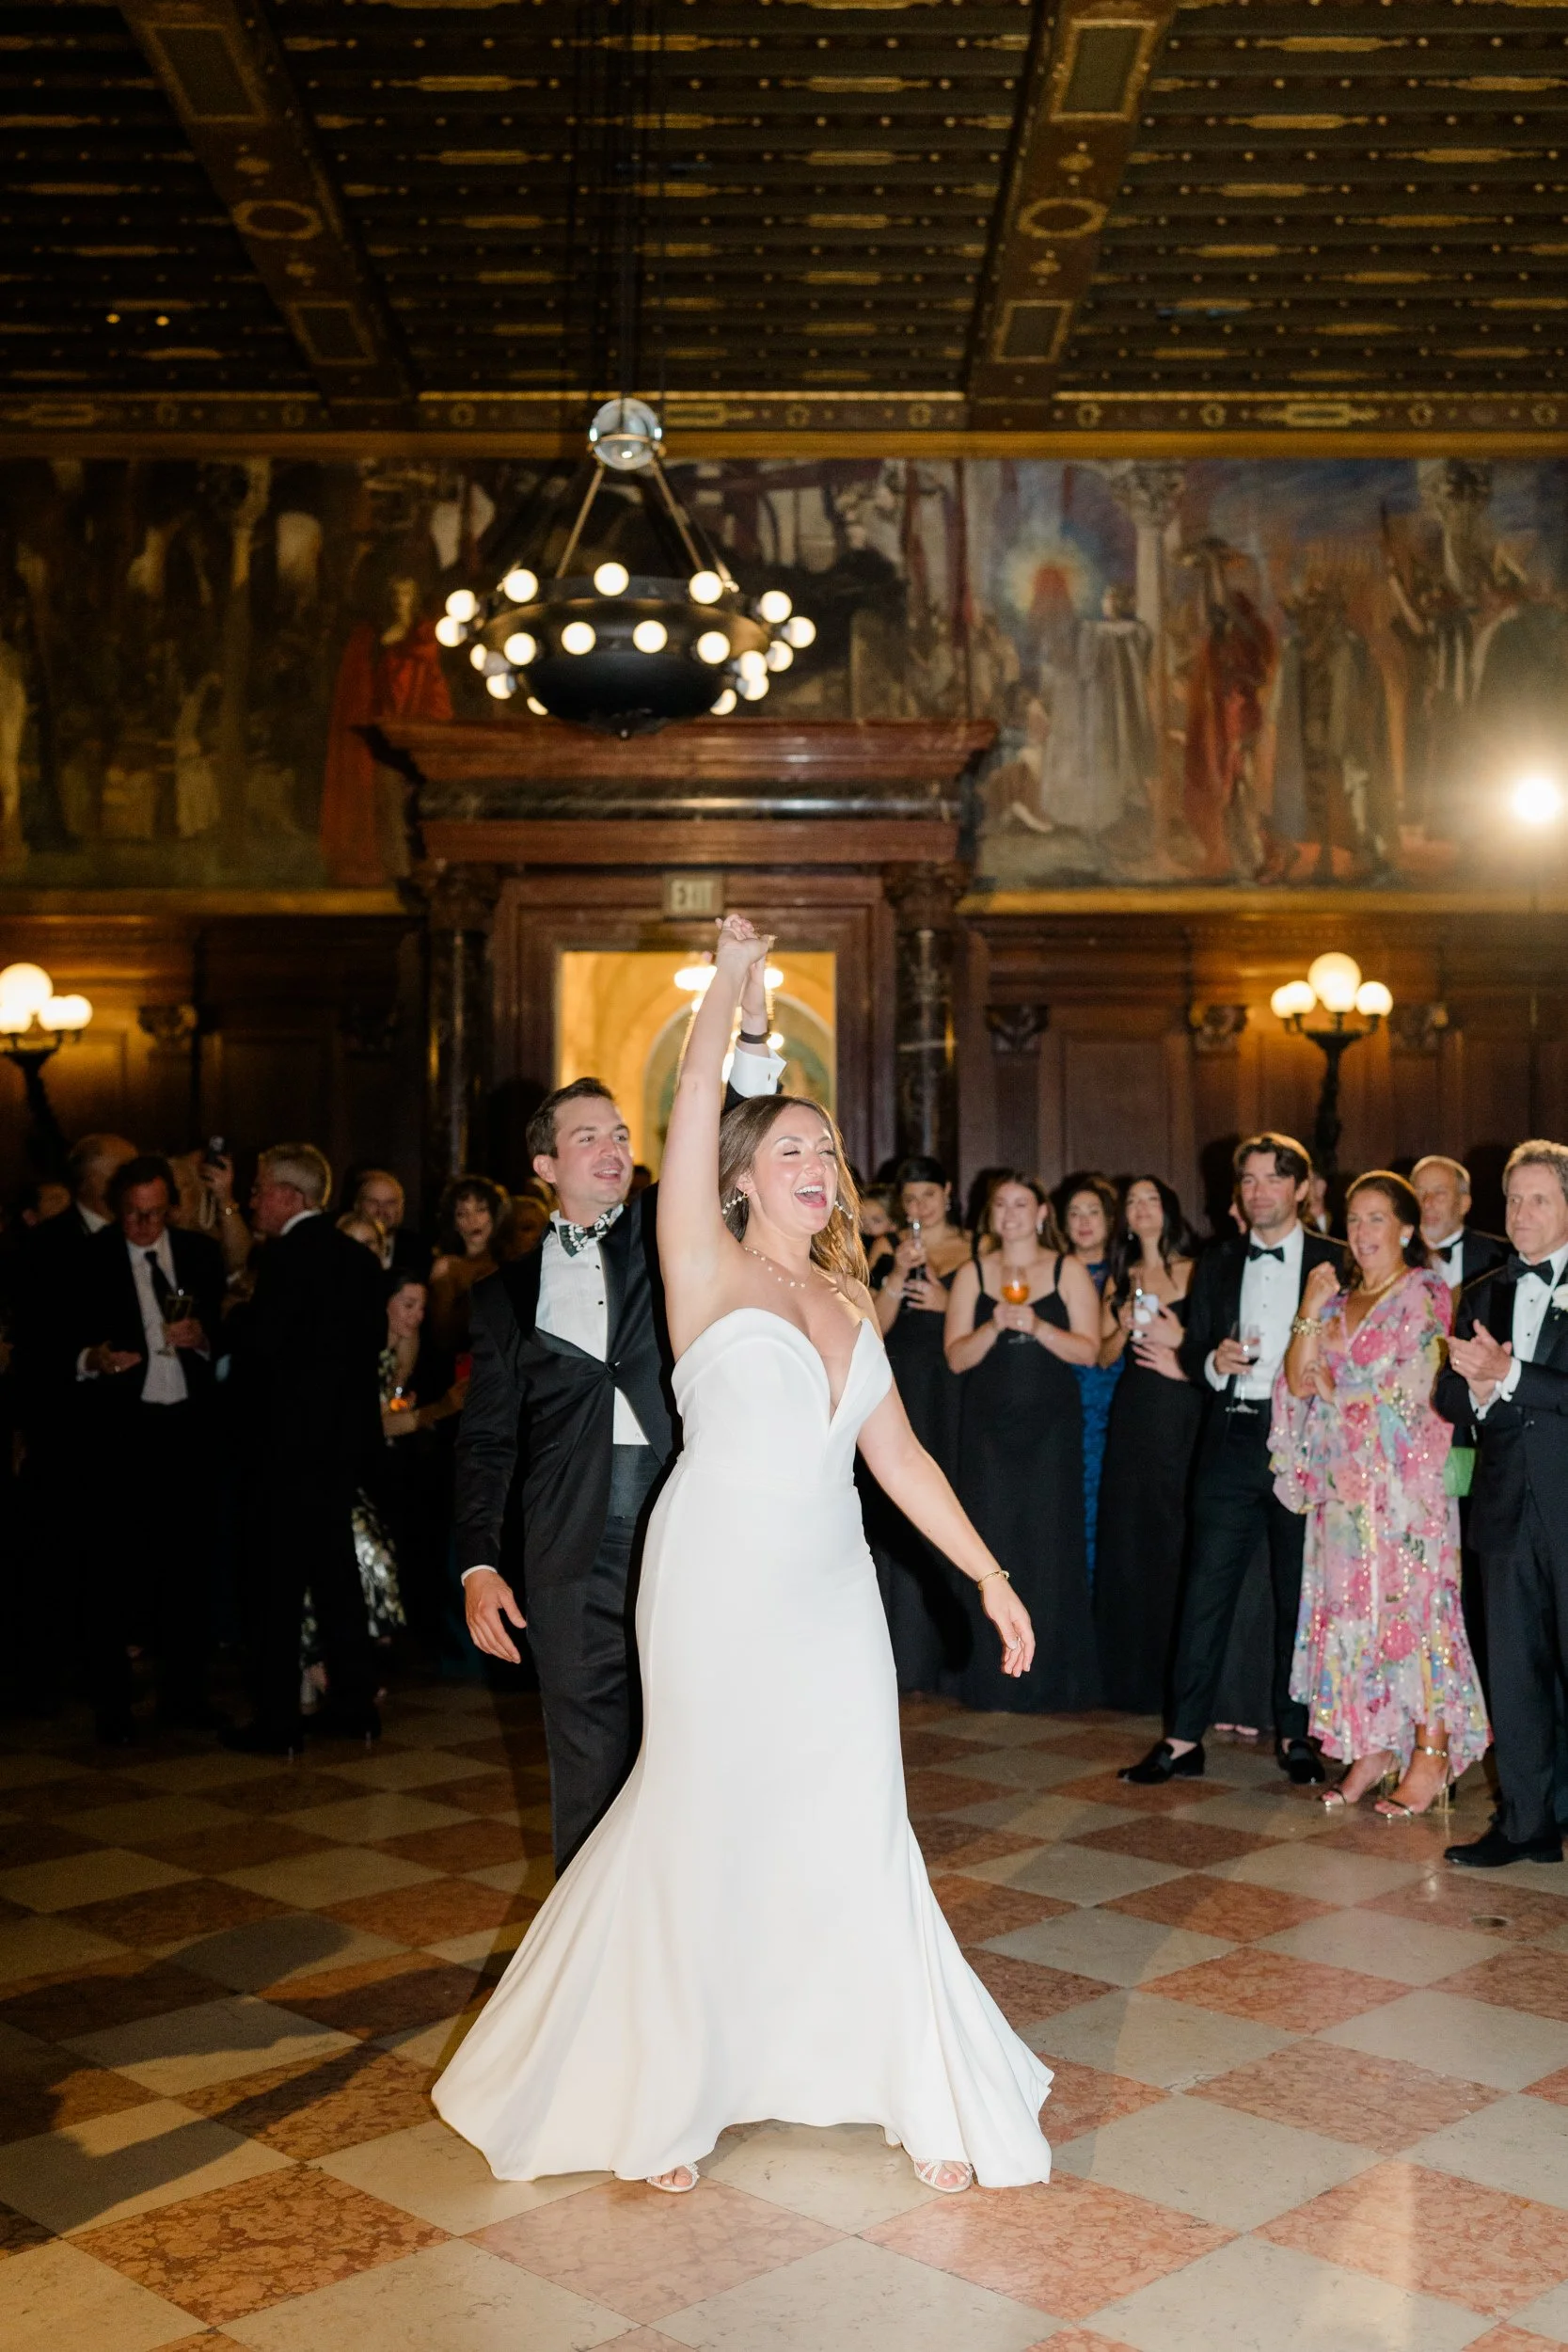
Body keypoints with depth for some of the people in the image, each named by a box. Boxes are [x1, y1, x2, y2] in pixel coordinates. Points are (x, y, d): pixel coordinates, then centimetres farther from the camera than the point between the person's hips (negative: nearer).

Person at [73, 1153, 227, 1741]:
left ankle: (183, 1693, 17)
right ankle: (112, 1703, 8)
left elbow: (225, 1335, 14)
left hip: (188, 1426, 3)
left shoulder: (200, 1253, 10)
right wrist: (92, 1358, -18)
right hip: (120, 1430, -3)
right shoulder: (88, 1259, 1)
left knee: (189, 1562, 6)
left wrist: (202, 1338, -8)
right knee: (116, 1568, -1)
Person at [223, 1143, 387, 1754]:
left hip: (286, 1435, -8)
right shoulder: (359, 1257, 9)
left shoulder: (289, 1254, -15)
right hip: (345, 1434, 8)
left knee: (275, 1582, 0)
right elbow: (374, 1336, 13)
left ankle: (277, 1721, 4)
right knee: (336, 1571, 16)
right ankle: (354, 1704, 21)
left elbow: (259, 1338, -21)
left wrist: (235, 1315, -2)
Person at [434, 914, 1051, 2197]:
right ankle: (656, 2094, 24)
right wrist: (731, 980, -9)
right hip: (720, 1584, -4)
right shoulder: (707, 1270, -3)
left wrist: (988, 1572, 11)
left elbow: (898, 1452, 14)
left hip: (830, 1588, 5)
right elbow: (694, 1116, -15)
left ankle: (924, 2091, 19)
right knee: (701, 1819, 5)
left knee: (857, 1827, 6)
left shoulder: (848, 1300, 12)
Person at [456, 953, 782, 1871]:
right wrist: (481, 1564, 0)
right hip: (576, 1562, 1)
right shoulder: (507, 1294, 13)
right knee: (593, 1779, 5)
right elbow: (488, 1441, 11)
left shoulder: (665, 1230, 11)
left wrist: (753, 1041, -19)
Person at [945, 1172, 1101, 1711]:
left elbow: (1089, 1348, -4)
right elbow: (956, 1356, 1)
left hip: (1051, 1424, -1)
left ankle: (1050, 1675, 8)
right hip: (988, 1425, 1)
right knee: (991, 1543, 0)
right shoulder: (972, 1274, 7)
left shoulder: (1068, 1271, 4)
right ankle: (991, 1677, 7)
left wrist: (1037, 1326, -17)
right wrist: (994, 1327, -15)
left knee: (1050, 1541, -2)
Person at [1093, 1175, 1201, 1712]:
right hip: (1132, 1413, 4)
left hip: (1183, 1411, -4)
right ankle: (1132, 1673, 14)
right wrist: (1125, 1326, -6)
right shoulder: (1120, 1278, 13)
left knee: (1175, 1538, -4)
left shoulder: (1196, 1272, 0)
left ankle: (1177, 1674, 7)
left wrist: (1181, 1343, -16)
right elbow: (1103, 1355, 12)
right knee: (1127, 1537, 5)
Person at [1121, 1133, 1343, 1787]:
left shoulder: (1336, 1262, 2)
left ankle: (1295, 1734, 20)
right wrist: (1215, 1361, -9)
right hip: (1231, 1444, 2)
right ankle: (1184, 1738, 5)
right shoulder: (1216, 1264, 12)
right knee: (1205, 1591, 0)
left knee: (1300, 1594, 7)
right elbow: (1191, 1354, 12)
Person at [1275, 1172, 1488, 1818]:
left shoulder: (1426, 1295, -3)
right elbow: (1299, 1383, 5)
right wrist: (1311, 1310, -4)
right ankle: (1372, 1750, 11)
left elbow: (1411, 1394, -9)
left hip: (1405, 1479, -6)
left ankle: (1430, 1754, 2)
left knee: (1409, 1604, -5)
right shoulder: (1338, 1300, 15)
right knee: (1355, 1608, 5)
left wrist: (1335, 1390, -3)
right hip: (1343, 1481, 6)